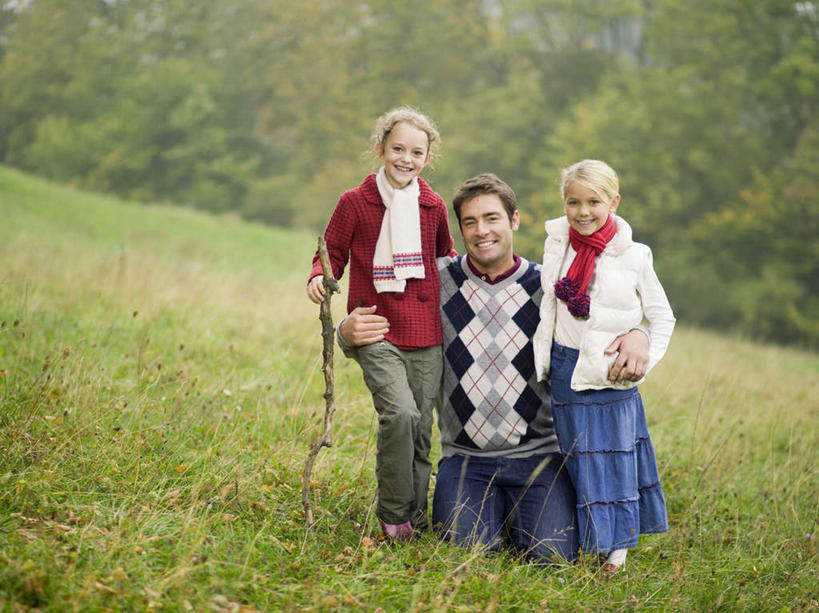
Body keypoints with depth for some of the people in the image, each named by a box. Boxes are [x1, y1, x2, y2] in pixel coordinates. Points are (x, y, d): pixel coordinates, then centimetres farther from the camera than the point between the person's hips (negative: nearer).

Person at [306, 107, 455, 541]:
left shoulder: (433, 206, 9)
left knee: (420, 428, 6)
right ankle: (393, 517, -8)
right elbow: (332, 253, 6)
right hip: (375, 331, -4)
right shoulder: (354, 203, 0)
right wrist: (319, 277, -13)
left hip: (424, 334, 4)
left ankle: (415, 515, 22)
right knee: (399, 412, -22)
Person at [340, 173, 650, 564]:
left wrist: (636, 336, -18)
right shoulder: (438, 280, 1)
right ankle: (493, 515, 16)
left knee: (553, 555, -17)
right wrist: (349, 331, -16)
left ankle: (517, 516, 18)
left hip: (537, 454, 0)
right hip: (465, 457, 0)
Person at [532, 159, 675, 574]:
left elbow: (662, 317, 2)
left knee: (616, 456, 7)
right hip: (567, 370, 2)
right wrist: (543, 356, 7)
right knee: (580, 458, 9)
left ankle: (617, 544, 20)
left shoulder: (633, 257, -8)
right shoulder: (556, 243, 0)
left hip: (611, 373, -2)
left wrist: (643, 361, -8)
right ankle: (588, 541, 22)